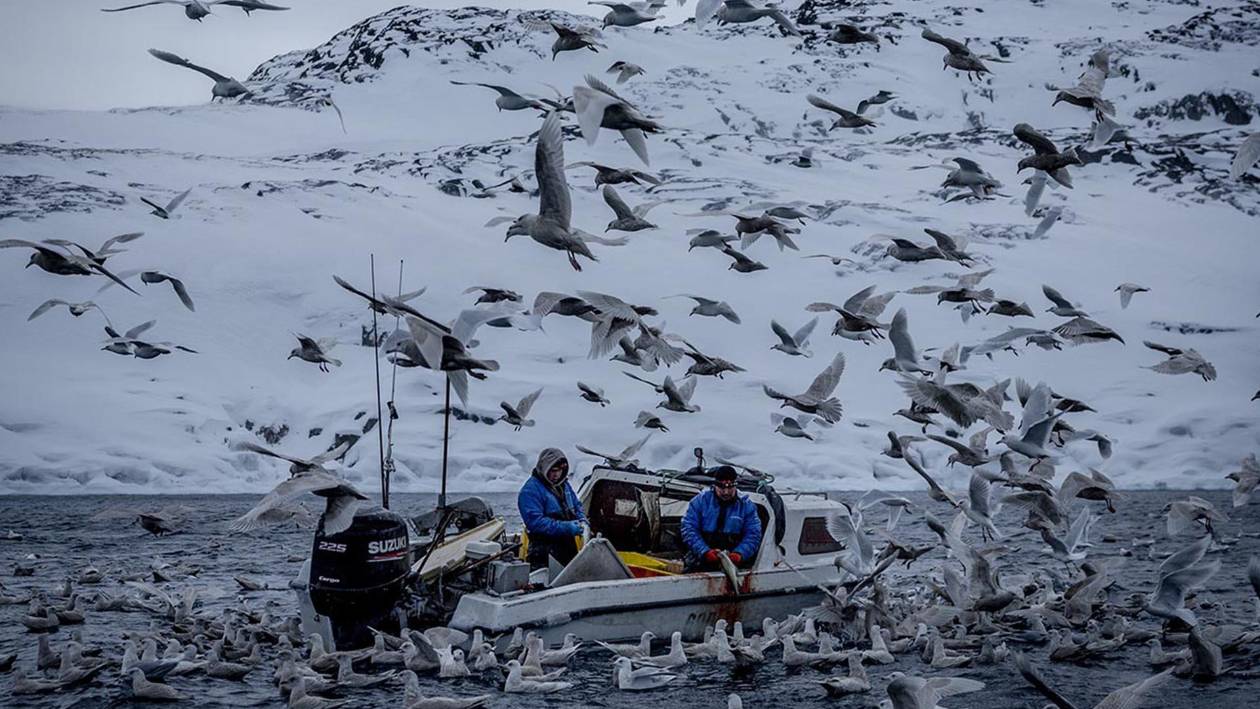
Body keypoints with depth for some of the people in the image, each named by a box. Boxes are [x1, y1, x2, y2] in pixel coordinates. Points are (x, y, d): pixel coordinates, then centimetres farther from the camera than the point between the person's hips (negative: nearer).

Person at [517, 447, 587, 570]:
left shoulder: (564, 485, 14)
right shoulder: (530, 490, -13)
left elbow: (577, 506, 24)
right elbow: (535, 522, -22)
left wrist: (582, 521, 0)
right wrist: (565, 528, -26)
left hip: (569, 547, 8)